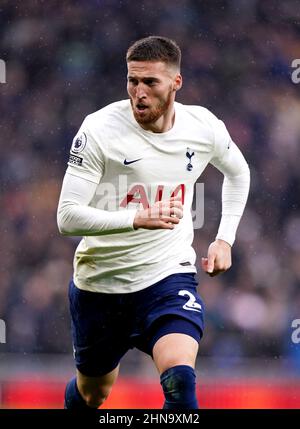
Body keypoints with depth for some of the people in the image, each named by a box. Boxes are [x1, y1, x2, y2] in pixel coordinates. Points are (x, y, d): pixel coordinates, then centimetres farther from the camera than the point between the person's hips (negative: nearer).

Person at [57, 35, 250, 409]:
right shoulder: (99, 129, -16)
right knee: (92, 393, 18)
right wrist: (138, 218, -35)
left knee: (180, 379, -26)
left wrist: (225, 238, 11)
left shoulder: (204, 127, -6)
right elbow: (67, 216, -21)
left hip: (169, 275, 1)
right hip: (100, 281, 0)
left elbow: (237, 172, 19)